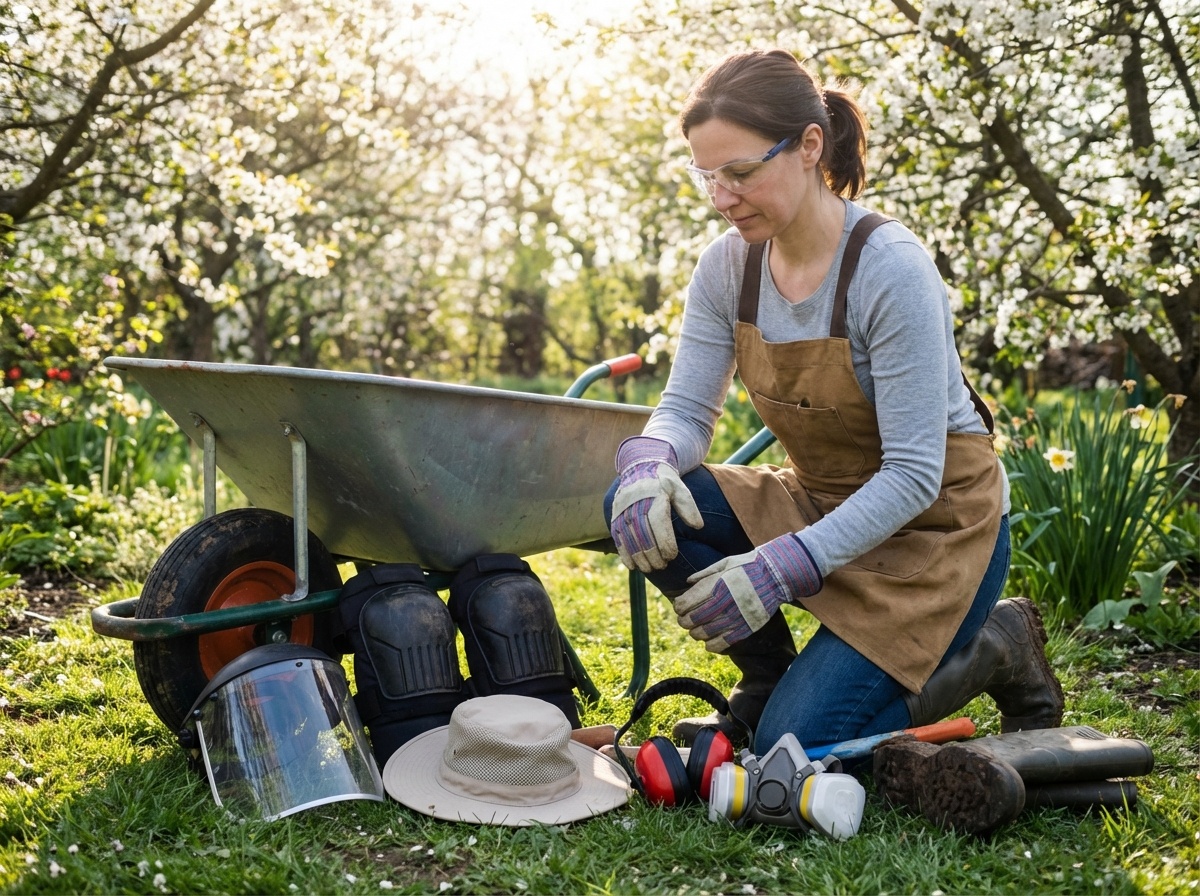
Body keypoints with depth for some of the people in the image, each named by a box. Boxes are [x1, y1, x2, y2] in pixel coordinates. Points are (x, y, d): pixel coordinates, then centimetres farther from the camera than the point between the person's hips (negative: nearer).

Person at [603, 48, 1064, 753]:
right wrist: (648, 459, -29)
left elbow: (913, 476, -26)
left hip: (935, 523, -6)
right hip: (819, 502, 6)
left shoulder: (890, 267, -25)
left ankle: (994, 648, 7)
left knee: (792, 747, -17)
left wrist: (784, 567, -34)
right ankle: (771, 681, 3)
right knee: (641, 507, -19)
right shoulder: (728, 265, -6)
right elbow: (688, 409, -4)